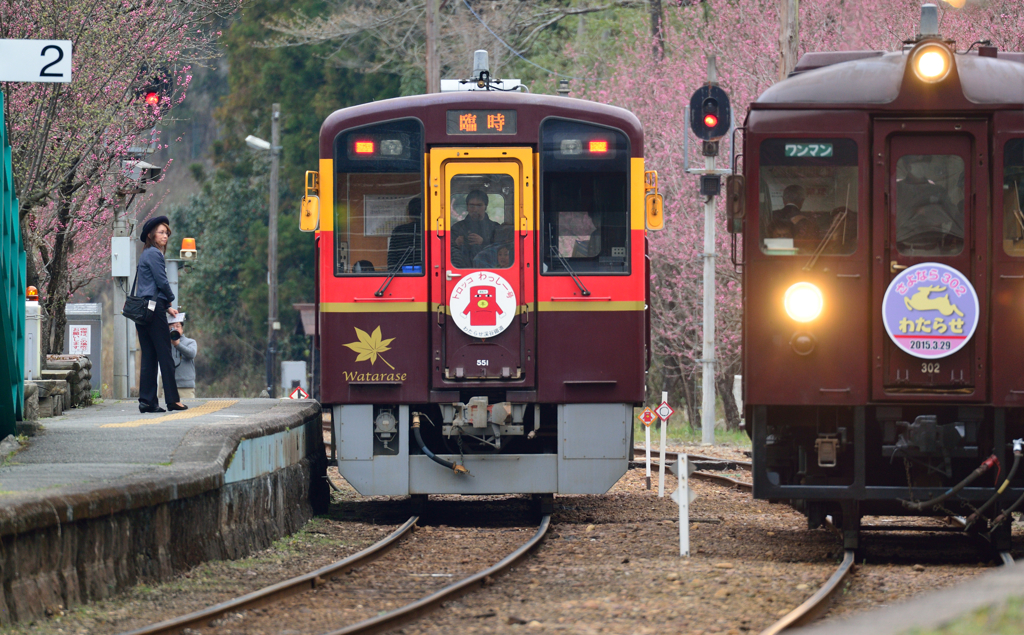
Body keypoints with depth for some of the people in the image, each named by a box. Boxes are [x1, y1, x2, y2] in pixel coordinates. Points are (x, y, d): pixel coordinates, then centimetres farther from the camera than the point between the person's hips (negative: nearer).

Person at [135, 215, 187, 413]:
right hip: (153, 307, -9)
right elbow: (162, 282, -12)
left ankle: (147, 401, 4)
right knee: (164, 355, -5)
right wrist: (169, 301, 6)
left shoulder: (147, 255, 20)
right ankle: (173, 400, -4)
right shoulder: (154, 254, -8)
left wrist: (166, 306, 17)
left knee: (149, 357, 7)